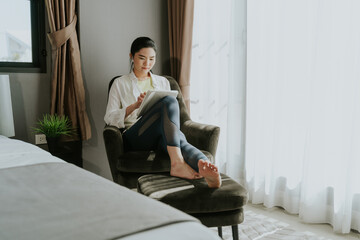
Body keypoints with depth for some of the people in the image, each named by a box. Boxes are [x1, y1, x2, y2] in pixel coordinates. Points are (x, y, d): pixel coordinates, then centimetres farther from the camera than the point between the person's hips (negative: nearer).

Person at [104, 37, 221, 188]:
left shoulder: (163, 82, 27)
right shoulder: (120, 83, 17)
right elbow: (109, 118, 6)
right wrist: (135, 106, -11)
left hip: (164, 136, 3)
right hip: (136, 138, -3)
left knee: (180, 139, -38)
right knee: (170, 101, -32)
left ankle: (206, 169, -69)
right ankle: (177, 163, -50)